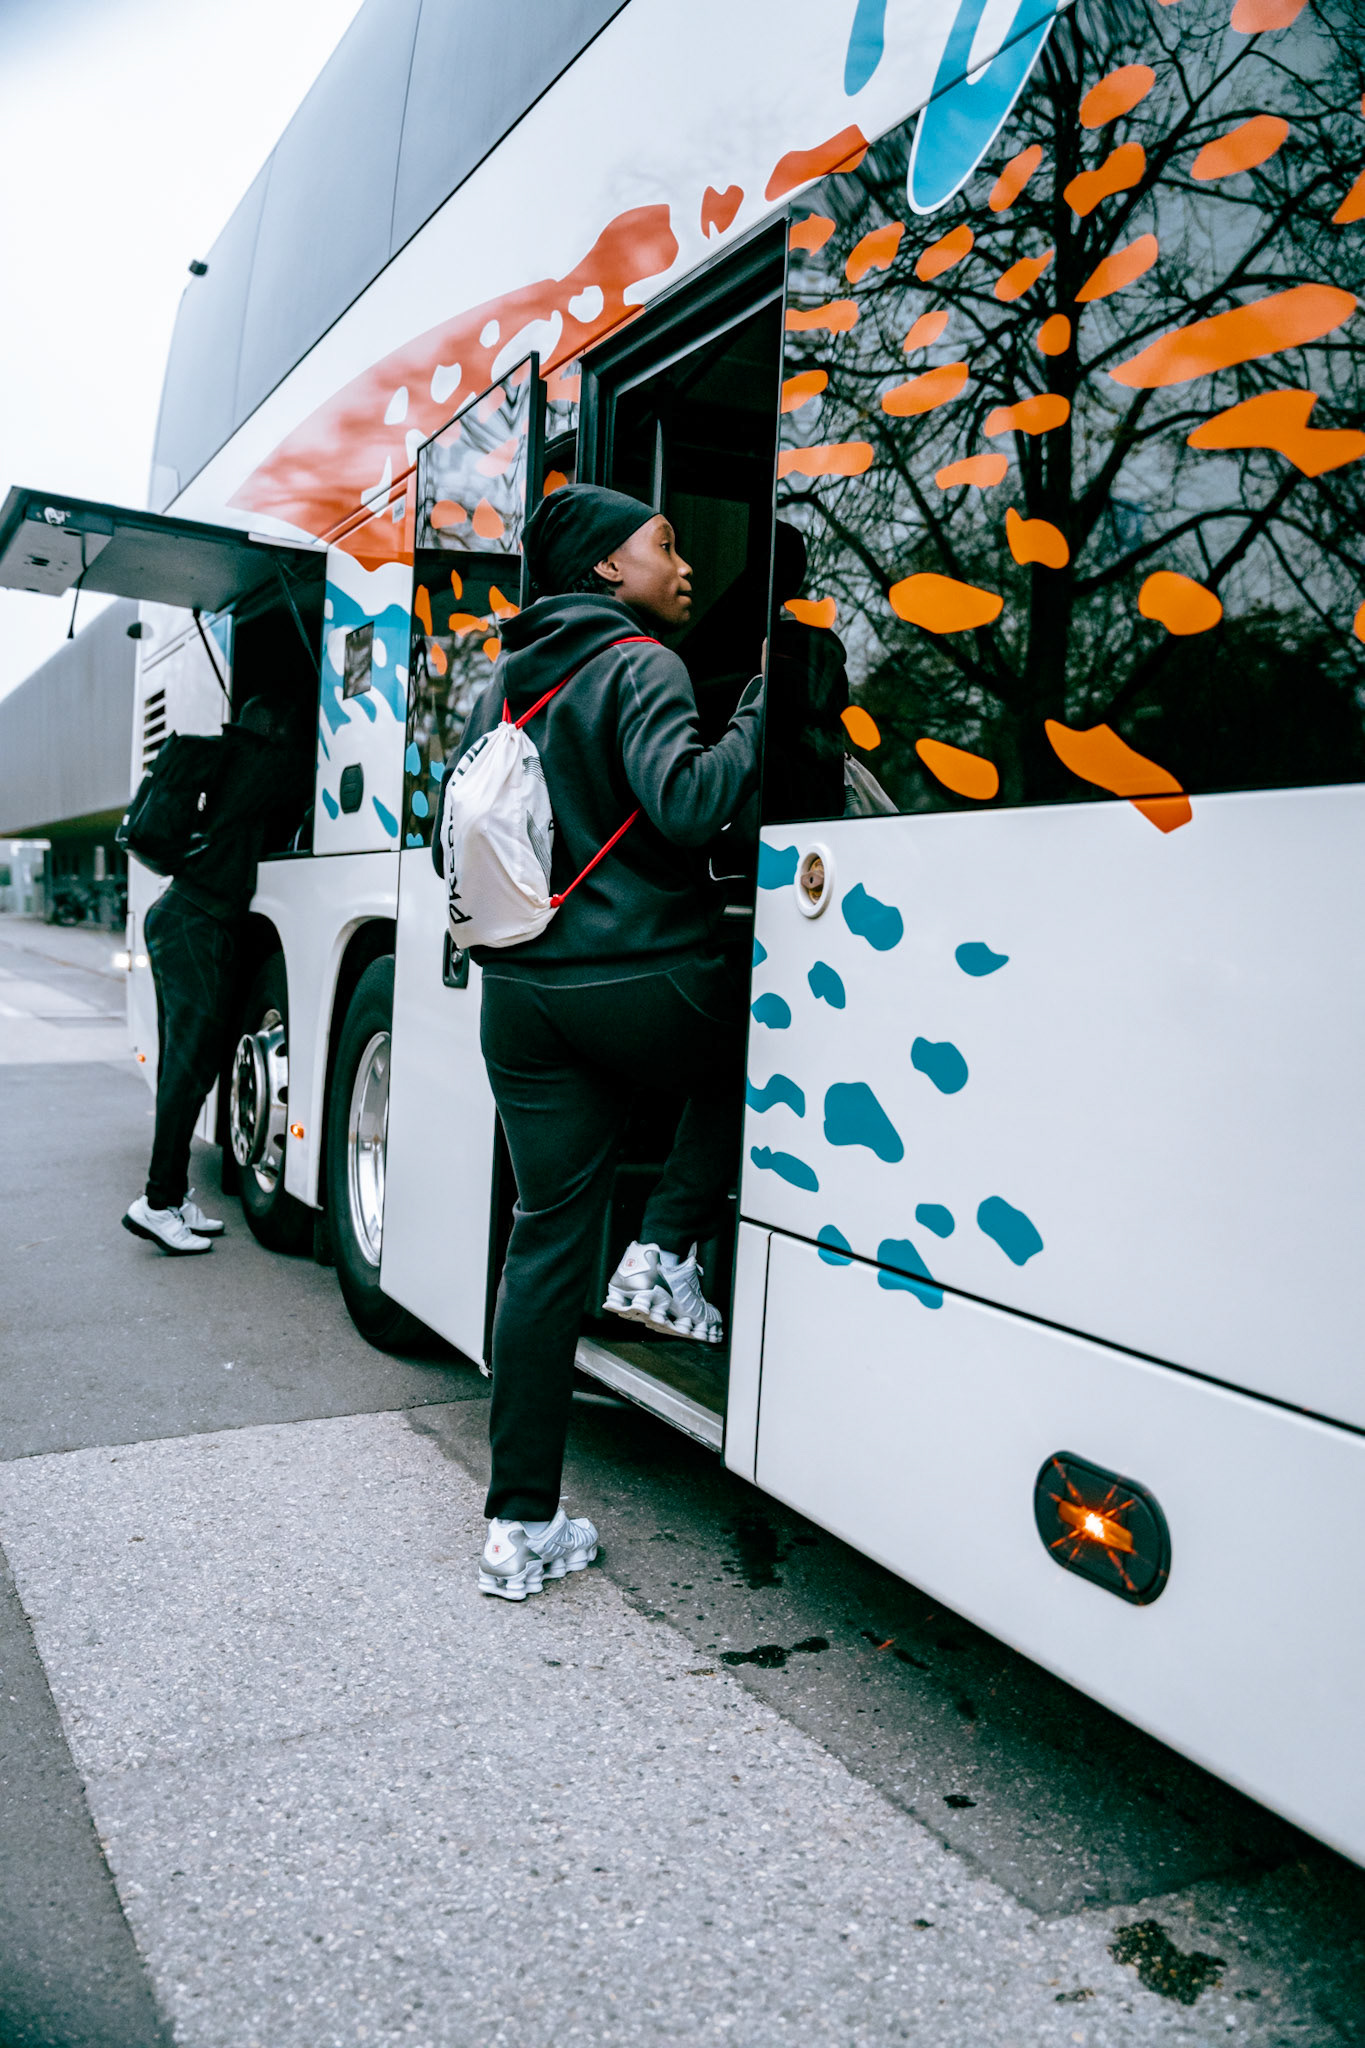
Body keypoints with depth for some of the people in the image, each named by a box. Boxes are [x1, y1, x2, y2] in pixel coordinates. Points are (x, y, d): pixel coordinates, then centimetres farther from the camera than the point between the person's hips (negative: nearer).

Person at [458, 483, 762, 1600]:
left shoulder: (506, 681, 18)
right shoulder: (639, 666, -5)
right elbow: (685, 802, -22)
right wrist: (768, 706, -12)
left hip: (522, 994, 7)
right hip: (643, 983, -6)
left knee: (548, 1239, 8)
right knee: (750, 1046, 26)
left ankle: (521, 1526, 11)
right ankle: (667, 1249, 10)